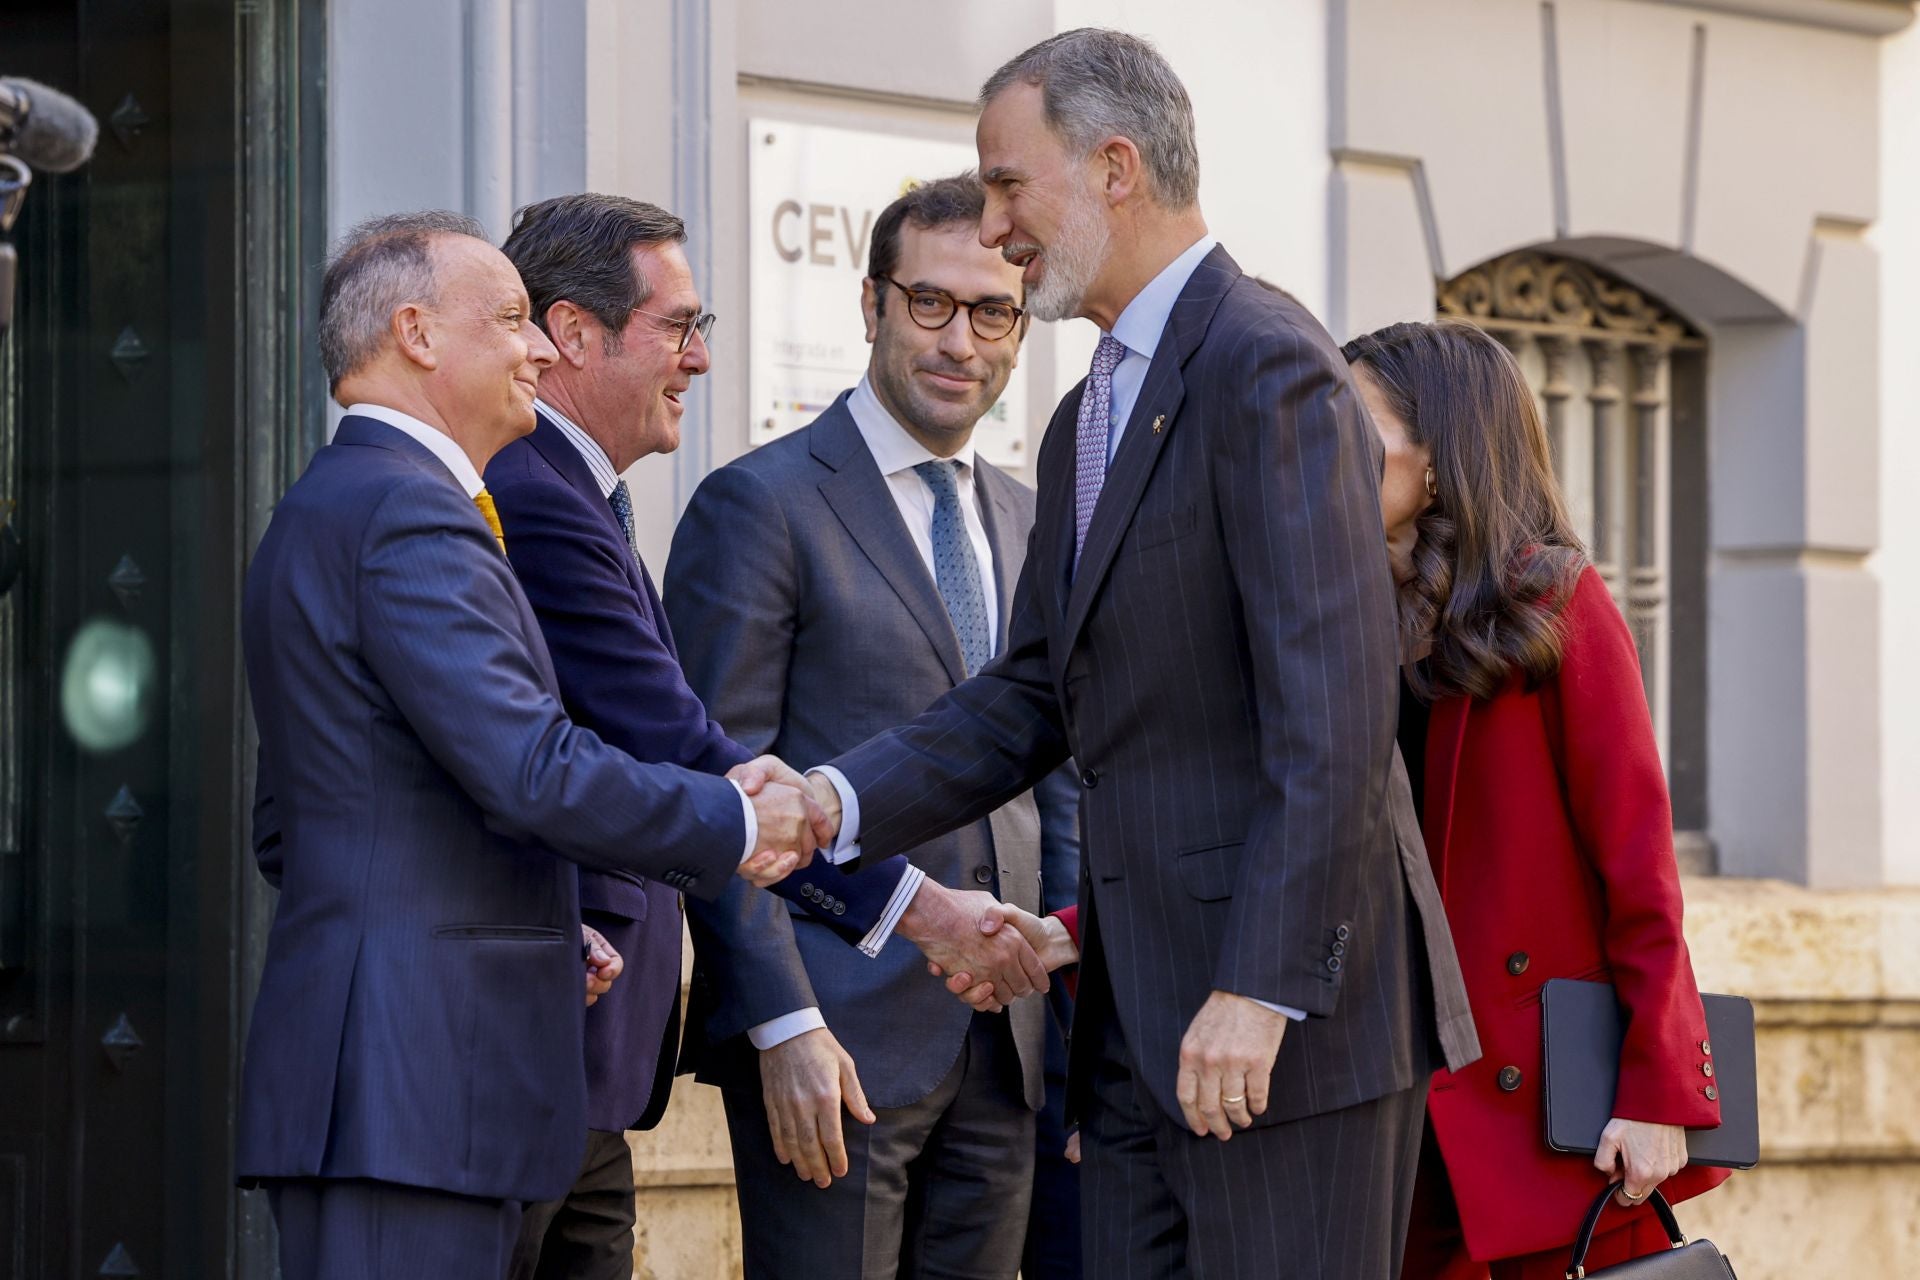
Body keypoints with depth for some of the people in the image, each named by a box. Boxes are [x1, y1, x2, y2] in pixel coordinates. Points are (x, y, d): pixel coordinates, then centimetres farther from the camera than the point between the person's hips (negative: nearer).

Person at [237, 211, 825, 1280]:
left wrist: (531, 926, 20)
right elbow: (532, 770, -20)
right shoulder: (409, 513, -12)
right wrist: (737, 827, -6)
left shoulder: (319, 511, 22)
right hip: (415, 1072, -10)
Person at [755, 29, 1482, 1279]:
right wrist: (837, 801, 2)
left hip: (1287, 1000, -9)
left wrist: (1262, 989, -23)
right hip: (1139, 1017, 9)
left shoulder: (1265, 366, -12)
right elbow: (1034, 698, 18)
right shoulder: (1089, 421, 20)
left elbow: (1334, 707, -19)